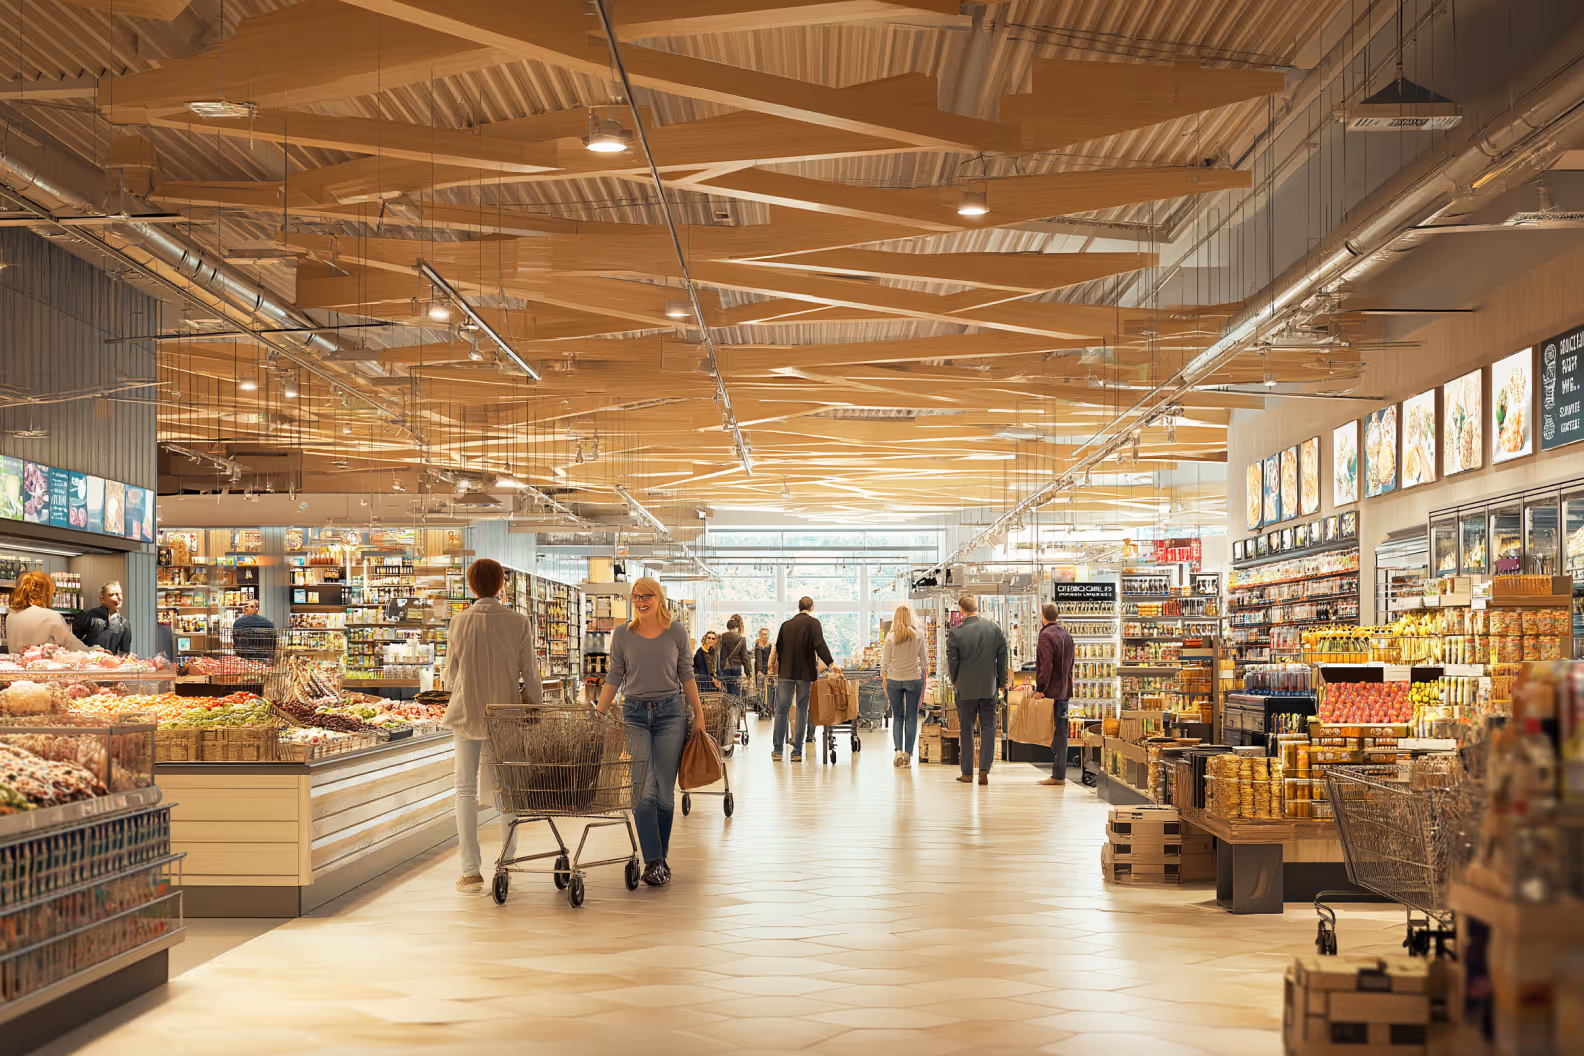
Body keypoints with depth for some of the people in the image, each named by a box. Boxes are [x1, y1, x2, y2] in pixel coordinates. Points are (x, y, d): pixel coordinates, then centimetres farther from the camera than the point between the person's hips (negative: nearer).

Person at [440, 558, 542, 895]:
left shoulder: (460, 621, -4)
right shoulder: (518, 622, -4)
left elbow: (450, 676, 3)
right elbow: (530, 675, -2)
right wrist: (537, 709, 11)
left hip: (467, 713, -1)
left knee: (466, 790, 5)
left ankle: (471, 871, 0)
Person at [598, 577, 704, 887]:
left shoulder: (676, 632, 4)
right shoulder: (622, 634, 4)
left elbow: (686, 675, 10)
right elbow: (614, 677, 8)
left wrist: (698, 713, 8)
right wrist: (598, 716, 4)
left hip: (670, 713, 0)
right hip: (634, 714, 0)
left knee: (664, 792, 1)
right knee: (644, 791, -9)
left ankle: (660, 858, 14)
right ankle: (653, 862, -8)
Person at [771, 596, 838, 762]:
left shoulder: (786, 625, 11)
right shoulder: (813, 623, -3)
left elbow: (778, 648, 16)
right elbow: (819, 645, -17)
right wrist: (831, 663, -20)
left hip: (785, 673, 3)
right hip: (804, 673, -3)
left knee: (782, 709, 5)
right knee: (802, 710, 3)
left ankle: (777, 749, 2)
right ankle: (797, 751, 0)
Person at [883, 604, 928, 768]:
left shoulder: (891, 637, -5)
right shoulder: (918, 636, -4)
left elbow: (885, 662, -2)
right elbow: (924, 660, 1)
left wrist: (884, 680, 8)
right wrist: (925, 669, 19)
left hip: (894, 680, 0)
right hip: (914, 679, 0)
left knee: (897, 716, 9)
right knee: (912, 717, 6)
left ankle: (898, 750, -4)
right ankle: (908, 754, 4)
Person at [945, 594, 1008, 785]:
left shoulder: (955, 633, -13)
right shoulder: (994, 629, -3)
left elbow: (952, 660, -7)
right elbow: (1002, 657, 2)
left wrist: (954, 681, 10)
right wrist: (1001, 682, 13)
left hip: (965, 688, -2)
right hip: (989, 687, 2)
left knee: (966, 729, 9)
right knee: (988, 727, 7)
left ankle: (967, 772, 14)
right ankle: (984, 769, -3)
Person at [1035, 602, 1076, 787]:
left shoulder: (1046, 636, -13)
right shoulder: (1066, 635, 14)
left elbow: (1046, 666, -19)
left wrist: (1041, 688, -16)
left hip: (1051, 691, -8)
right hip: (1064, 691, 8)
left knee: (1053, 733, -6)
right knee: (1060, 732, 11)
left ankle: (1057, 775, -7)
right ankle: (1060, 773, 14)